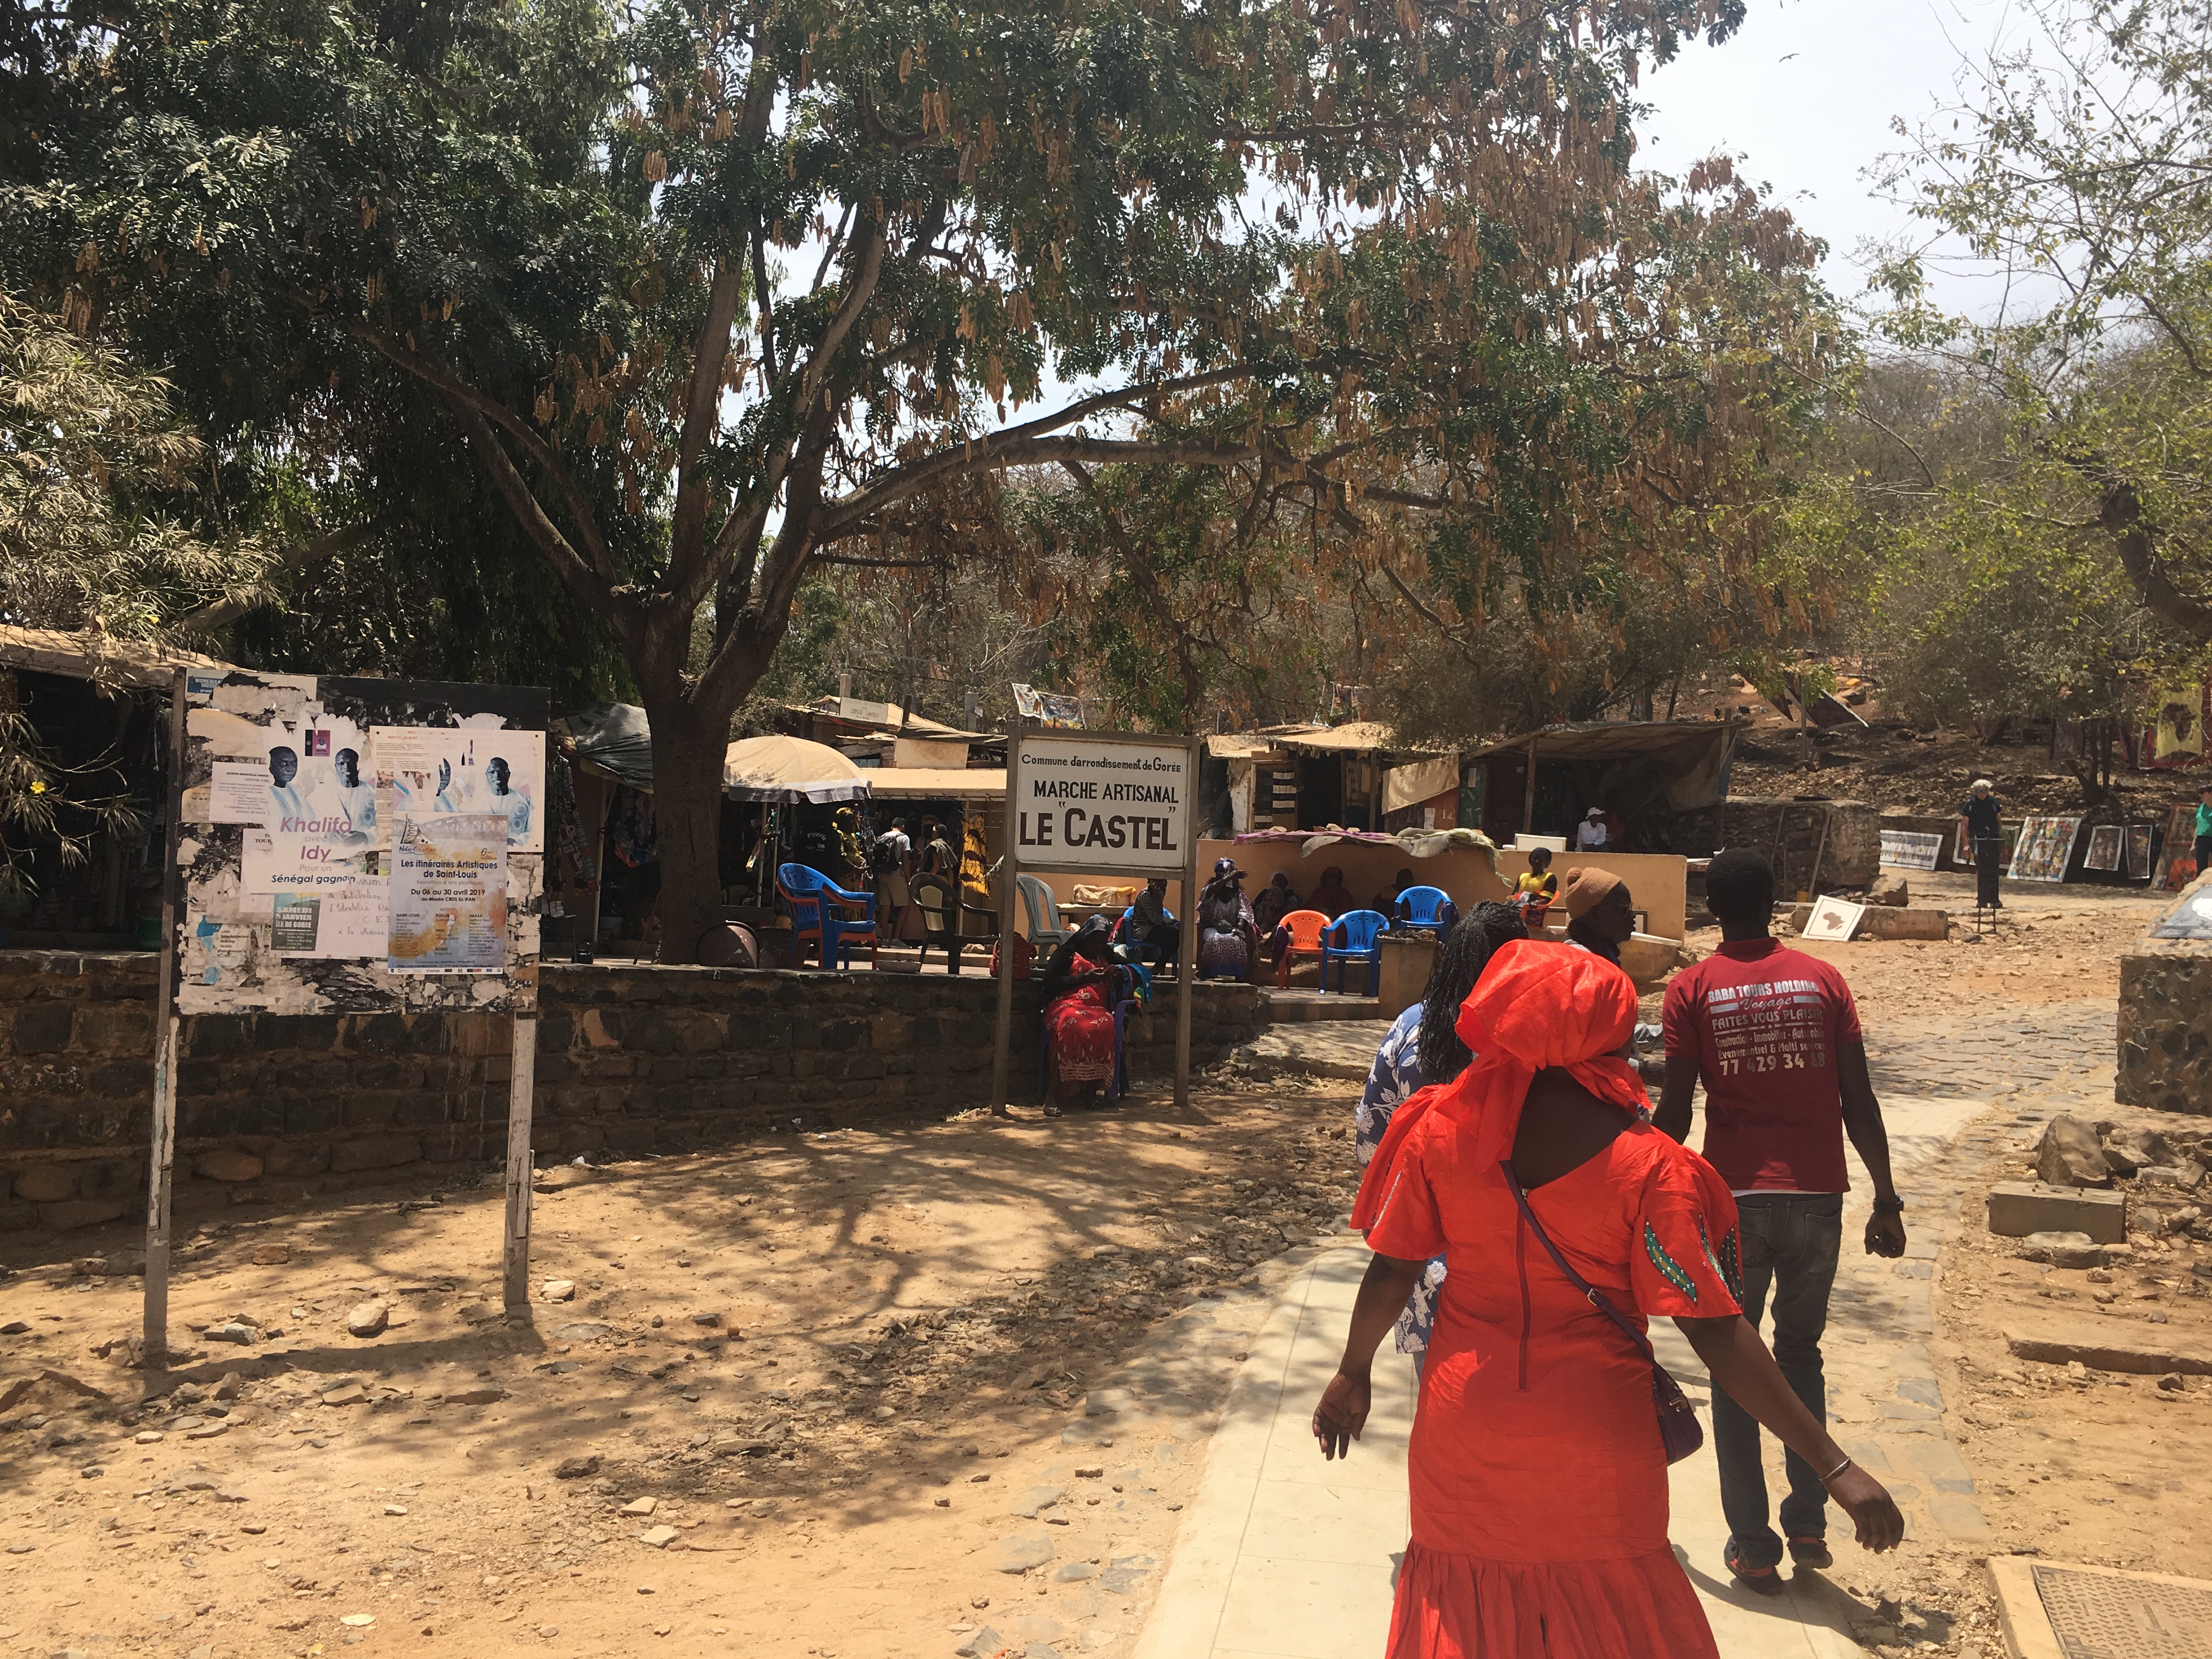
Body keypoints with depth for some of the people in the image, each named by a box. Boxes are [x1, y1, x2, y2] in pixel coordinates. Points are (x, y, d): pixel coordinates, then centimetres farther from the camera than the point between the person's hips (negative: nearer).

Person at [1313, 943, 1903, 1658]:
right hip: (1596, 1456, -1)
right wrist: (1834, 1464, -13)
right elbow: (1716, 1333, -18)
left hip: (1463, 1441, 2)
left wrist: (1354, 1372, 14)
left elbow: (1390, 1273, -4)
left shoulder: (1442, 1127, -9)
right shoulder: (1645, 1164, -16)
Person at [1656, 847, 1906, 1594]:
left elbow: (1675, 1111, -5)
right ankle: (1809, 1524, 20)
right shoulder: (1822, 979, 3)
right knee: (1800, 1353, 21)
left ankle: (1753, 1546, 12)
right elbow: (1860, 1102, 1)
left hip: (1734, 1197, -2)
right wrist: (1887, 1201, 9)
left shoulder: (1692, 989, -2)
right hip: (1817, 1195, 2)